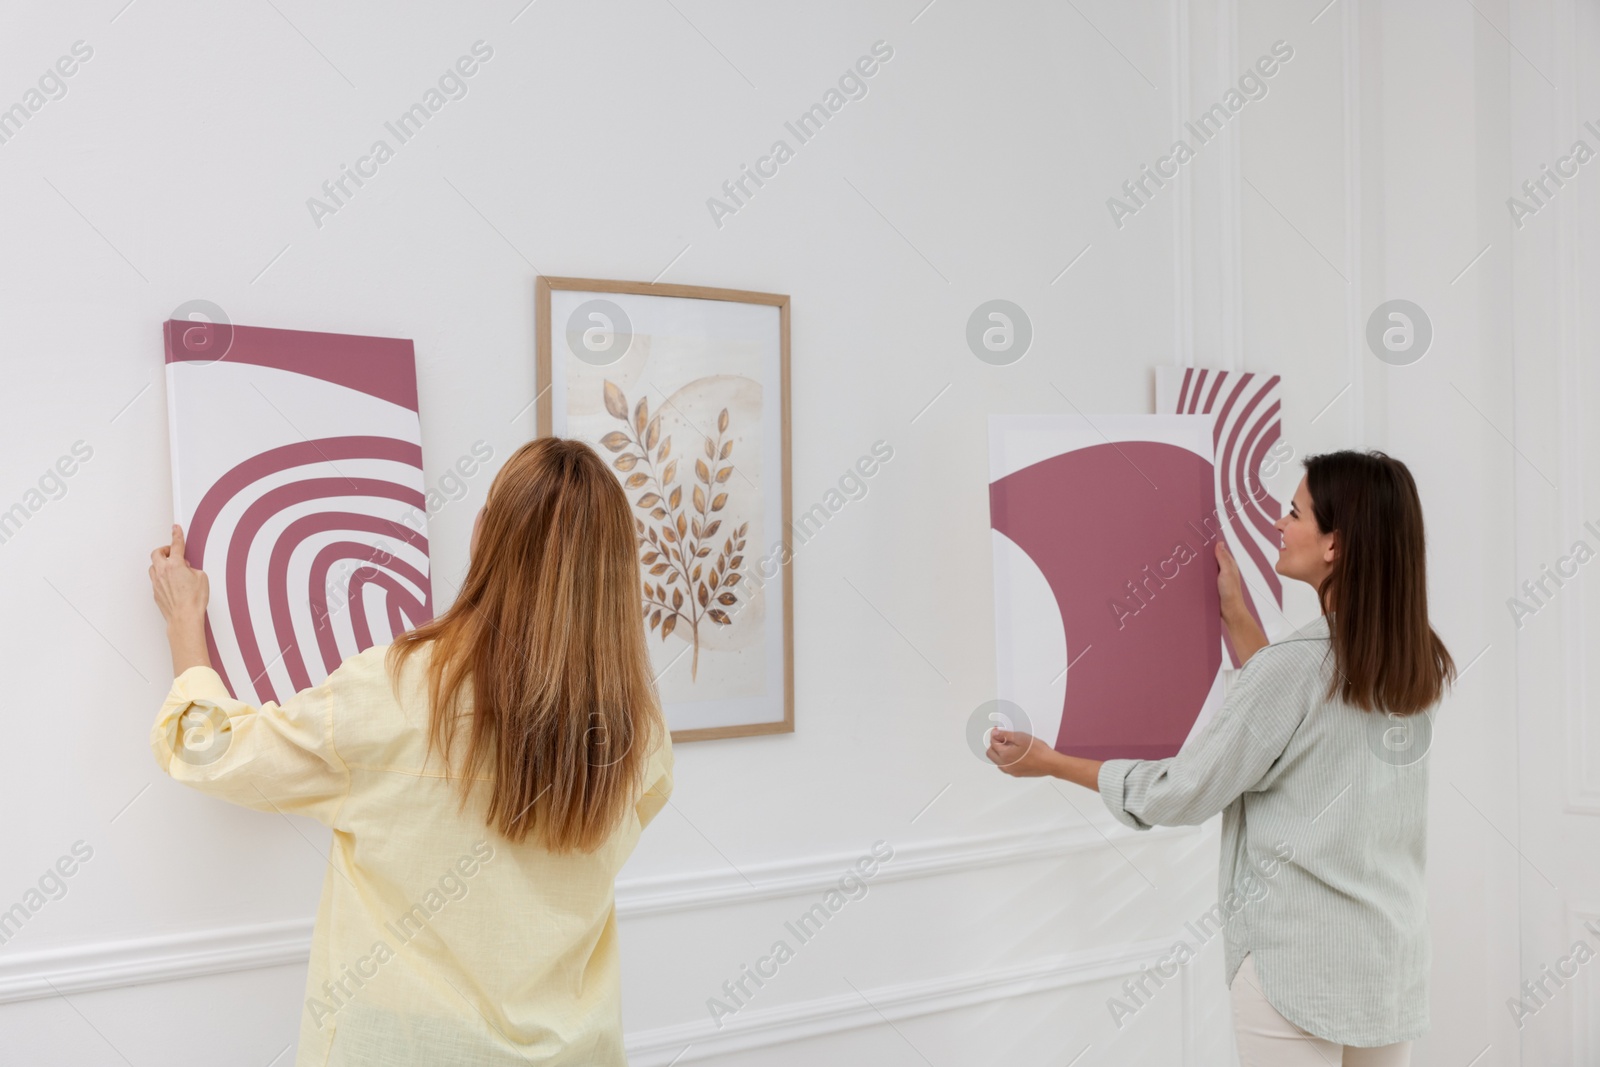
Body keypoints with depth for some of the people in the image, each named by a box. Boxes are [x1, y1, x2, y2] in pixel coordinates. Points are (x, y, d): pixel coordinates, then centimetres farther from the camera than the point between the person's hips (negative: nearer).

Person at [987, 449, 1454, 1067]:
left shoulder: (1297, 664, -19)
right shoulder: (1419, 664, 1)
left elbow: (1184, 792, -12)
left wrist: (1051, 761, -2)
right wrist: (1234, 615, 17)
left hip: (1299, 958, -7)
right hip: (1396, 955, 7)